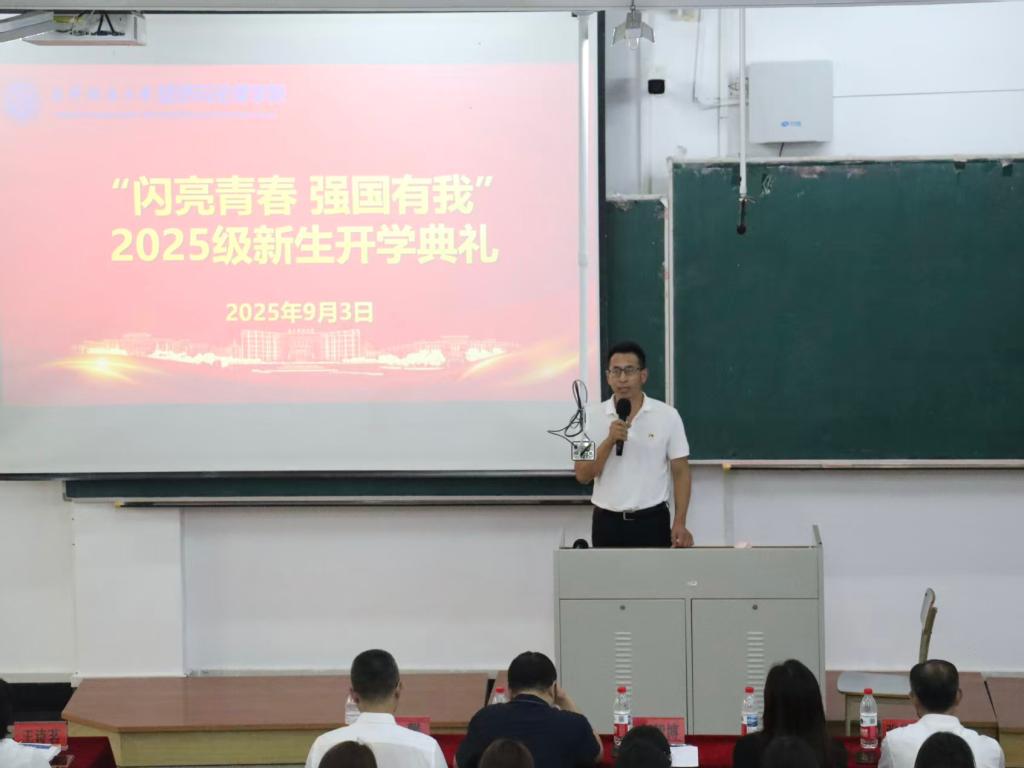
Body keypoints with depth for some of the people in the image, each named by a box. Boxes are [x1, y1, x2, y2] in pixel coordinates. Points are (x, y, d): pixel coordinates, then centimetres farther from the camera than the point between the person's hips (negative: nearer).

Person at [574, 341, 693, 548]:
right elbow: (582, 475, -3)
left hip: (651, 521, -1)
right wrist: (610, 441, -16)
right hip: (607, 523, 1)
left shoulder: (667, 416, 0)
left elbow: (680, 472, 1)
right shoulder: (594, 419, 2)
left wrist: (680, 523, -7)